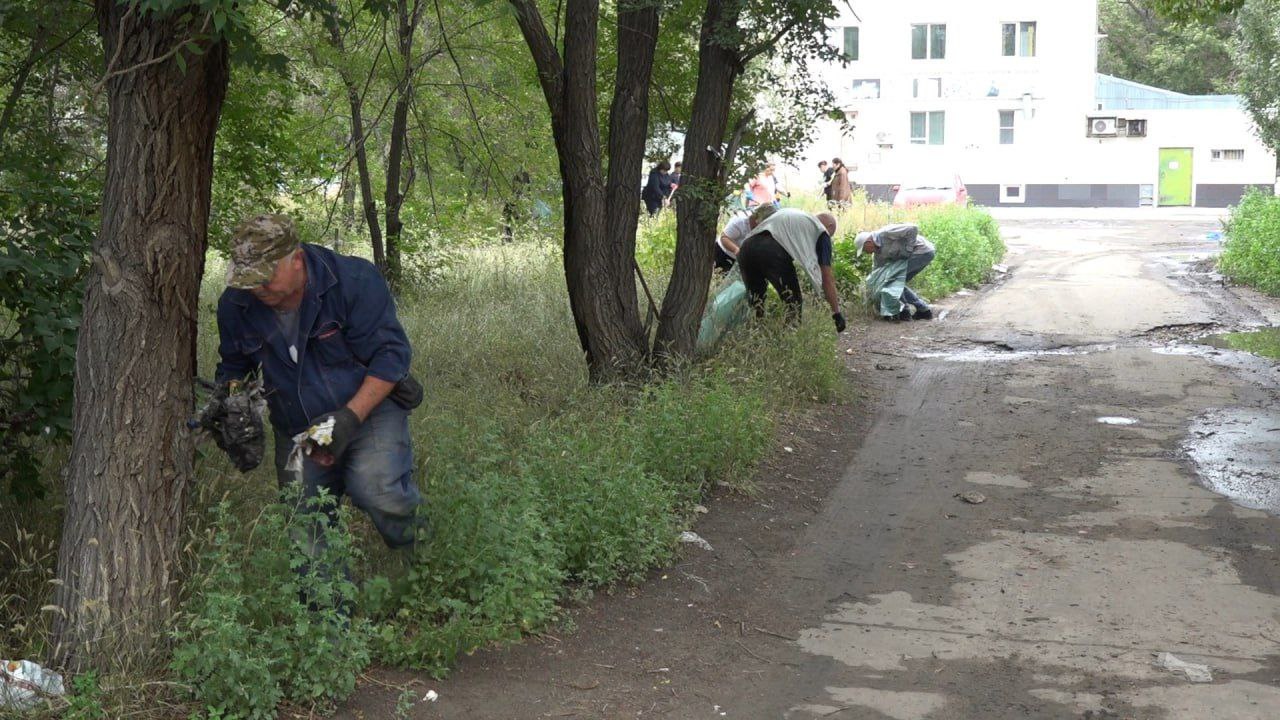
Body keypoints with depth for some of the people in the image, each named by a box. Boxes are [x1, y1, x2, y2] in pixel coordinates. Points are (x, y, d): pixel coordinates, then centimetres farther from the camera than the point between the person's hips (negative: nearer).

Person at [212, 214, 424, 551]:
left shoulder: (353, 280, -20)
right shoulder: (235, 305, -7)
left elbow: (391, 354, -18)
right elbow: (233, 368, 11)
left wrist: (350, 417, -28)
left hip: (369, 407, -4)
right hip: (296, 429, 5)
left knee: (375, 489, -29)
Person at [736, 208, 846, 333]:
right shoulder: (821, 231, 20)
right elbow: (827, 277, 16)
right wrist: (837, 312, 22)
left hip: (746, 247, 6)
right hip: (774, 252, -6)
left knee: (755, 304, 21)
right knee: (793, 302, 9)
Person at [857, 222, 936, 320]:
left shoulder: (886, 233, -21)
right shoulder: (879, 253, 8)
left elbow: (912, 229, -27)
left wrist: (908, 249, -20)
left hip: (923, 250, -10)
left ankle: (904, 311, -5)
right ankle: (924, 309, 16)